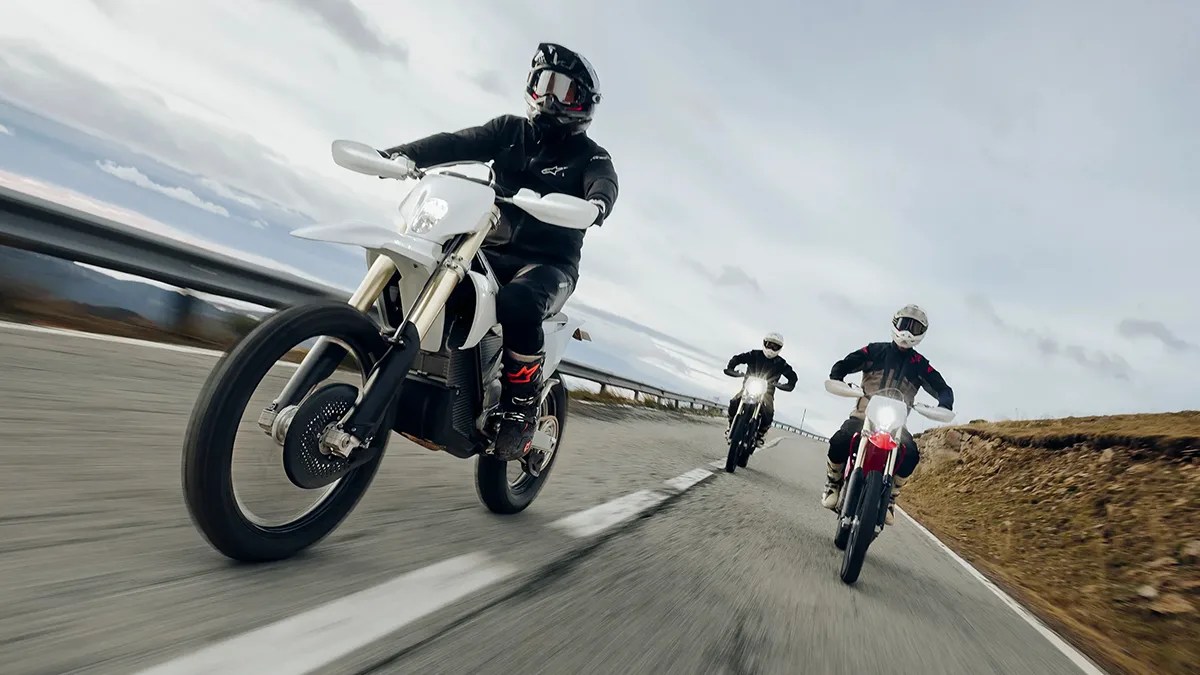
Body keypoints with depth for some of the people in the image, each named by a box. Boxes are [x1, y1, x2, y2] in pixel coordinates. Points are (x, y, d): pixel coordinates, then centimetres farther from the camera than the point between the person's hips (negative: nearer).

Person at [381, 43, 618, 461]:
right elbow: (457, 144, 1)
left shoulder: (590, 155, 6)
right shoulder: (510, 130, 16)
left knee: (518, 304, -37)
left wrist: (598, 202, -43)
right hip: (489, 249, 4)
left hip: (548, 263, -4)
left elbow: (604, 183, -17)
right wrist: (403, 154, -17)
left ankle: (522, 409, -18)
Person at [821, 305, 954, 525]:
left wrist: (944, 404, -18)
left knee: (910, 454, -29)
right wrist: (835, 378, -23)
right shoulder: (876, 350, 7)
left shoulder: (920, 364, 11)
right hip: (864, 414, -1)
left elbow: (942, 388, 6)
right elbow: (845, 364, 0)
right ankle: (832, 485, -3)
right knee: (839, 441, -30)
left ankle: (889, 498, -7)